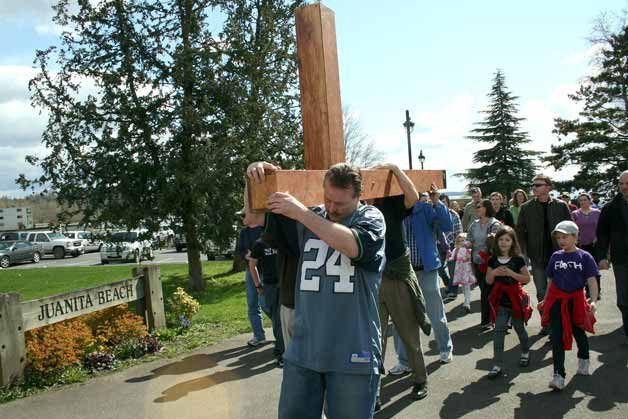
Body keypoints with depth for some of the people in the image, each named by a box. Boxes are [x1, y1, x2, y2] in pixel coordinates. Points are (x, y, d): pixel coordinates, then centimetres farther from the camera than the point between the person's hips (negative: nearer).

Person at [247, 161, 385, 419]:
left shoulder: (371, 218, -1)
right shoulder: (309, 218, 11)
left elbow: (353, 245, -23)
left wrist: (301, 213, -22)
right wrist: (256, 179, -3)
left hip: (353, 354, -4)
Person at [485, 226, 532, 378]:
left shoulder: (518, 259, -7)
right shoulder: (493, 260, 1)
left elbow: (527, 279, -6)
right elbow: (488, 281, 7)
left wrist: (511, 273, -19)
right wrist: (494, 273, -13)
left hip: (515, 300, -1)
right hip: (500, 301, 2)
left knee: (519, 328, 16)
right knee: (498, 332, -5)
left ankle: (525, 352, 44)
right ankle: (498, 365, -3)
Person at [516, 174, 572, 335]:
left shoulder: (561, 206, 0)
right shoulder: (526, 208, 1)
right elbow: (520, 231, 4)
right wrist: (525, 252, -4)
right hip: (537, 257, 1)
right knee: (542, 292, 6)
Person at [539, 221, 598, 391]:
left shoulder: (584, 257, -6)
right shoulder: (555, 257, 4)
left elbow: (592, 281, -10)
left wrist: (593, 301, -22)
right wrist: (545, 300, 13)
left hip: (576, 300, -1)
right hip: (557, 300, 2)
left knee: (578, 332, 18)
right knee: (557, 338, -4)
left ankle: (583, 360, 49)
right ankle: (559, 375, -2)